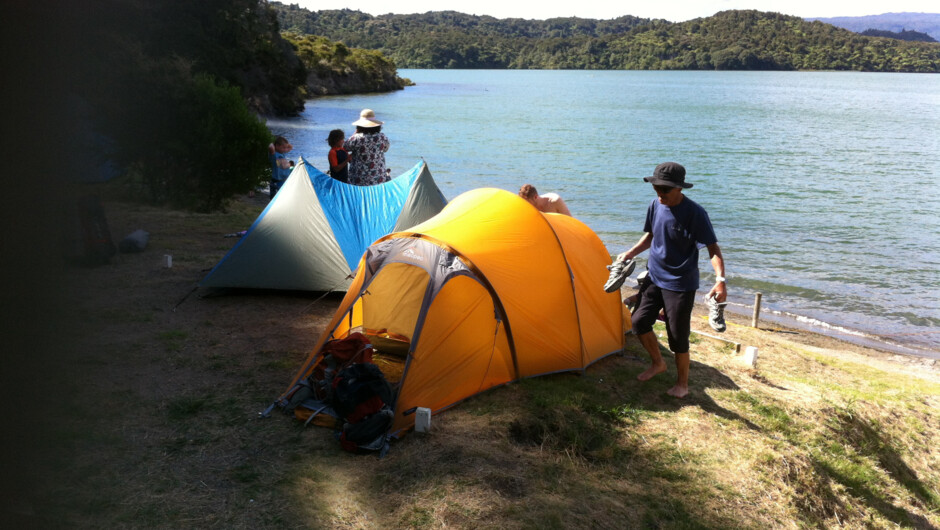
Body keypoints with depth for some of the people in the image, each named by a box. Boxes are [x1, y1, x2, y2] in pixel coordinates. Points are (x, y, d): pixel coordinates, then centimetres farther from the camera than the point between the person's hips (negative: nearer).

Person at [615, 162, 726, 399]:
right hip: (654, 278, 6)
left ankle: (682, 384, 21)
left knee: (678, 337, 0)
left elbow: (713, 249, -20)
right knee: (640, 321, 5)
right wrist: (631, 253, 2)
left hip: (680, 284, -6)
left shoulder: (695, 213, -21)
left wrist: (720, 279, -34)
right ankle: (657, 363, 30)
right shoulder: (655, 205, -2)